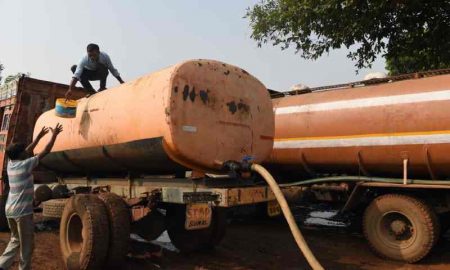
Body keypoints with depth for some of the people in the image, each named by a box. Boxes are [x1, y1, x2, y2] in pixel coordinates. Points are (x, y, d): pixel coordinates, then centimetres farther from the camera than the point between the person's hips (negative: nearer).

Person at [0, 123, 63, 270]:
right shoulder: (25, 164, -14)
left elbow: (28, 150, 20)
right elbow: (45, 151, -10)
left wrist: (39, 136, 26)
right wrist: (54, 135, 0)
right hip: (23, 210, -8)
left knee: (15, 240, 22)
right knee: (27, 244, 5)